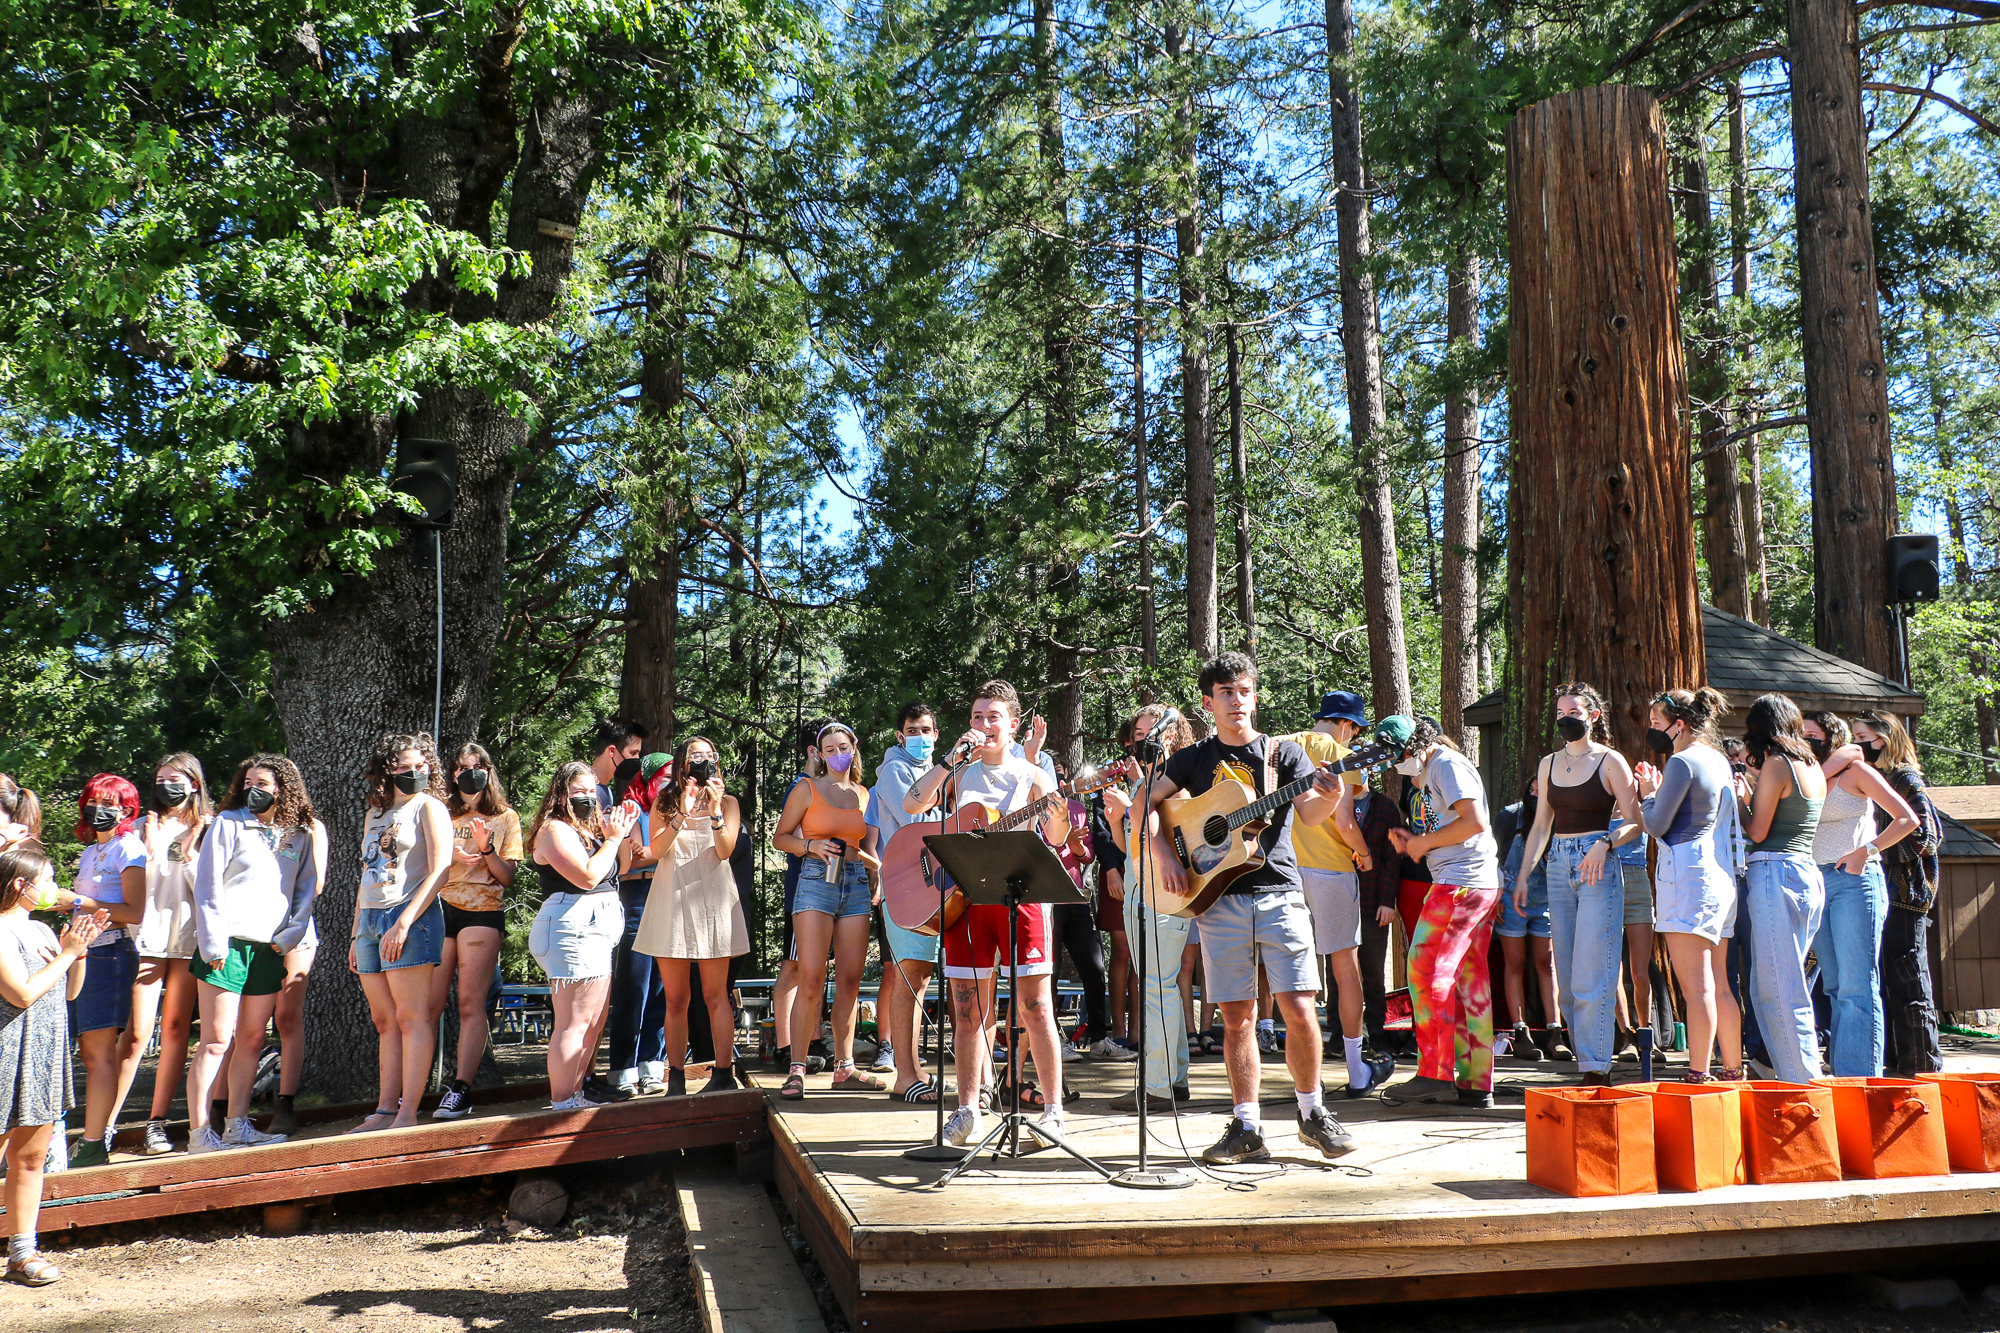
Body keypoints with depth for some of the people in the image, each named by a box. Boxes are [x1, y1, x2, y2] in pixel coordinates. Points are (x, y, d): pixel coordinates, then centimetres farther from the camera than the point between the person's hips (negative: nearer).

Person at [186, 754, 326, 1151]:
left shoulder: (299, 834, 11)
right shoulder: (228, 824, 1)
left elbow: (306, 890, 14)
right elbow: (207, 887, -2)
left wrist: (289, 935, 1)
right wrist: (213, 945, -9)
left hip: (269, 949, 4)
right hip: (227, 945, -4)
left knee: (252, 1040, 7)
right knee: (217, 1041, -5)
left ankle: (237, 1126, 14)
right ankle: (199, 1133, -1)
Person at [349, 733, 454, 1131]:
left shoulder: (429, 807, -1)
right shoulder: (374, 815, 20)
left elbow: (440, 870, -11)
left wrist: (403, 923, -18)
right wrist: (357, 934, 18)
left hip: (411, 917, -7)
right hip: (370, 919, 7)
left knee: (411, 1017, -8)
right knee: (384, 1021, 8)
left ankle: (407, 1114, -9)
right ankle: (385, 1111, 11)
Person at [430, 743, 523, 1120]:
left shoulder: (506, 818, 12)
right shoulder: (441, 814, 17)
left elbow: (507, 877, 7)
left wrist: (486, 849, -10)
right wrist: (449, 855, -4)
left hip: (482, 913, -2)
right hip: (438, 910, 2)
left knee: (471, 1004, -9)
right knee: (428, 1005, -4)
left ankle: (461, 1089, -10)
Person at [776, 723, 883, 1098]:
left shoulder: (864, 795, 15)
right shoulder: (807, 790, 5)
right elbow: (780, 837, 6)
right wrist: (812, 845, -10)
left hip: (856, 885, 4)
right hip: (816, 881, -4)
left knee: (850, 980, 3)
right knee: (811, 979, -11)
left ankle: (844, 1067, 10)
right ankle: (797, 1069, -7)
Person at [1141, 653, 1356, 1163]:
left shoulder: (1284, 752, 9)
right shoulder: (1193, 759, 12)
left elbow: (1308, 813, -5)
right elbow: (1145, 804, 9)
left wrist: (1329, 797, -27)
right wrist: (1163, 853, -6)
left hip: (1279, 894, -1)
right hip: (1219, 897, 1)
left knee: (1298, 1009, -6)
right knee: (1237, 1016, 3)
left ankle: (1312, 1113, 13)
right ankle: (1247, 1126, 12)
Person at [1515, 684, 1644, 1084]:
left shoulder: (1610, 761, -2)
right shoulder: (1548, 764, 15)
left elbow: (1634, 822, -5)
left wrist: (1604, 844, -23)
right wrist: (1523, 876, 14)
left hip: (1598, 868, -6)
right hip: (1558, 868, 6)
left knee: (1591, 975, -9)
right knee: (1566, 977, 5)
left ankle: (1597, 1069, -3)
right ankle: (1589, 1062, 13)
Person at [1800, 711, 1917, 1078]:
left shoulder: (1856, 772, 3)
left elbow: (1907, 819, -4)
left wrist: (1867, 850, -13)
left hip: (1854, 881, -6)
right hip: (1816, 883, 6)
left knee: (1856, 986, -10)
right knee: (1835, 988, 6)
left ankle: (1861, 1077, -11)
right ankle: (1840, 1076, 9)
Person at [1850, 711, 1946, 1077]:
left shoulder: (1906, 779, -5)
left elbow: (1926, 836, -13)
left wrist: (1873, 851, -18)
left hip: (1902, 893, -8)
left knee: (1906, 981, -5)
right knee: (1880, 980, 7)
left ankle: (1922, 1064, 1)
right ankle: (1893, 1061, 12)